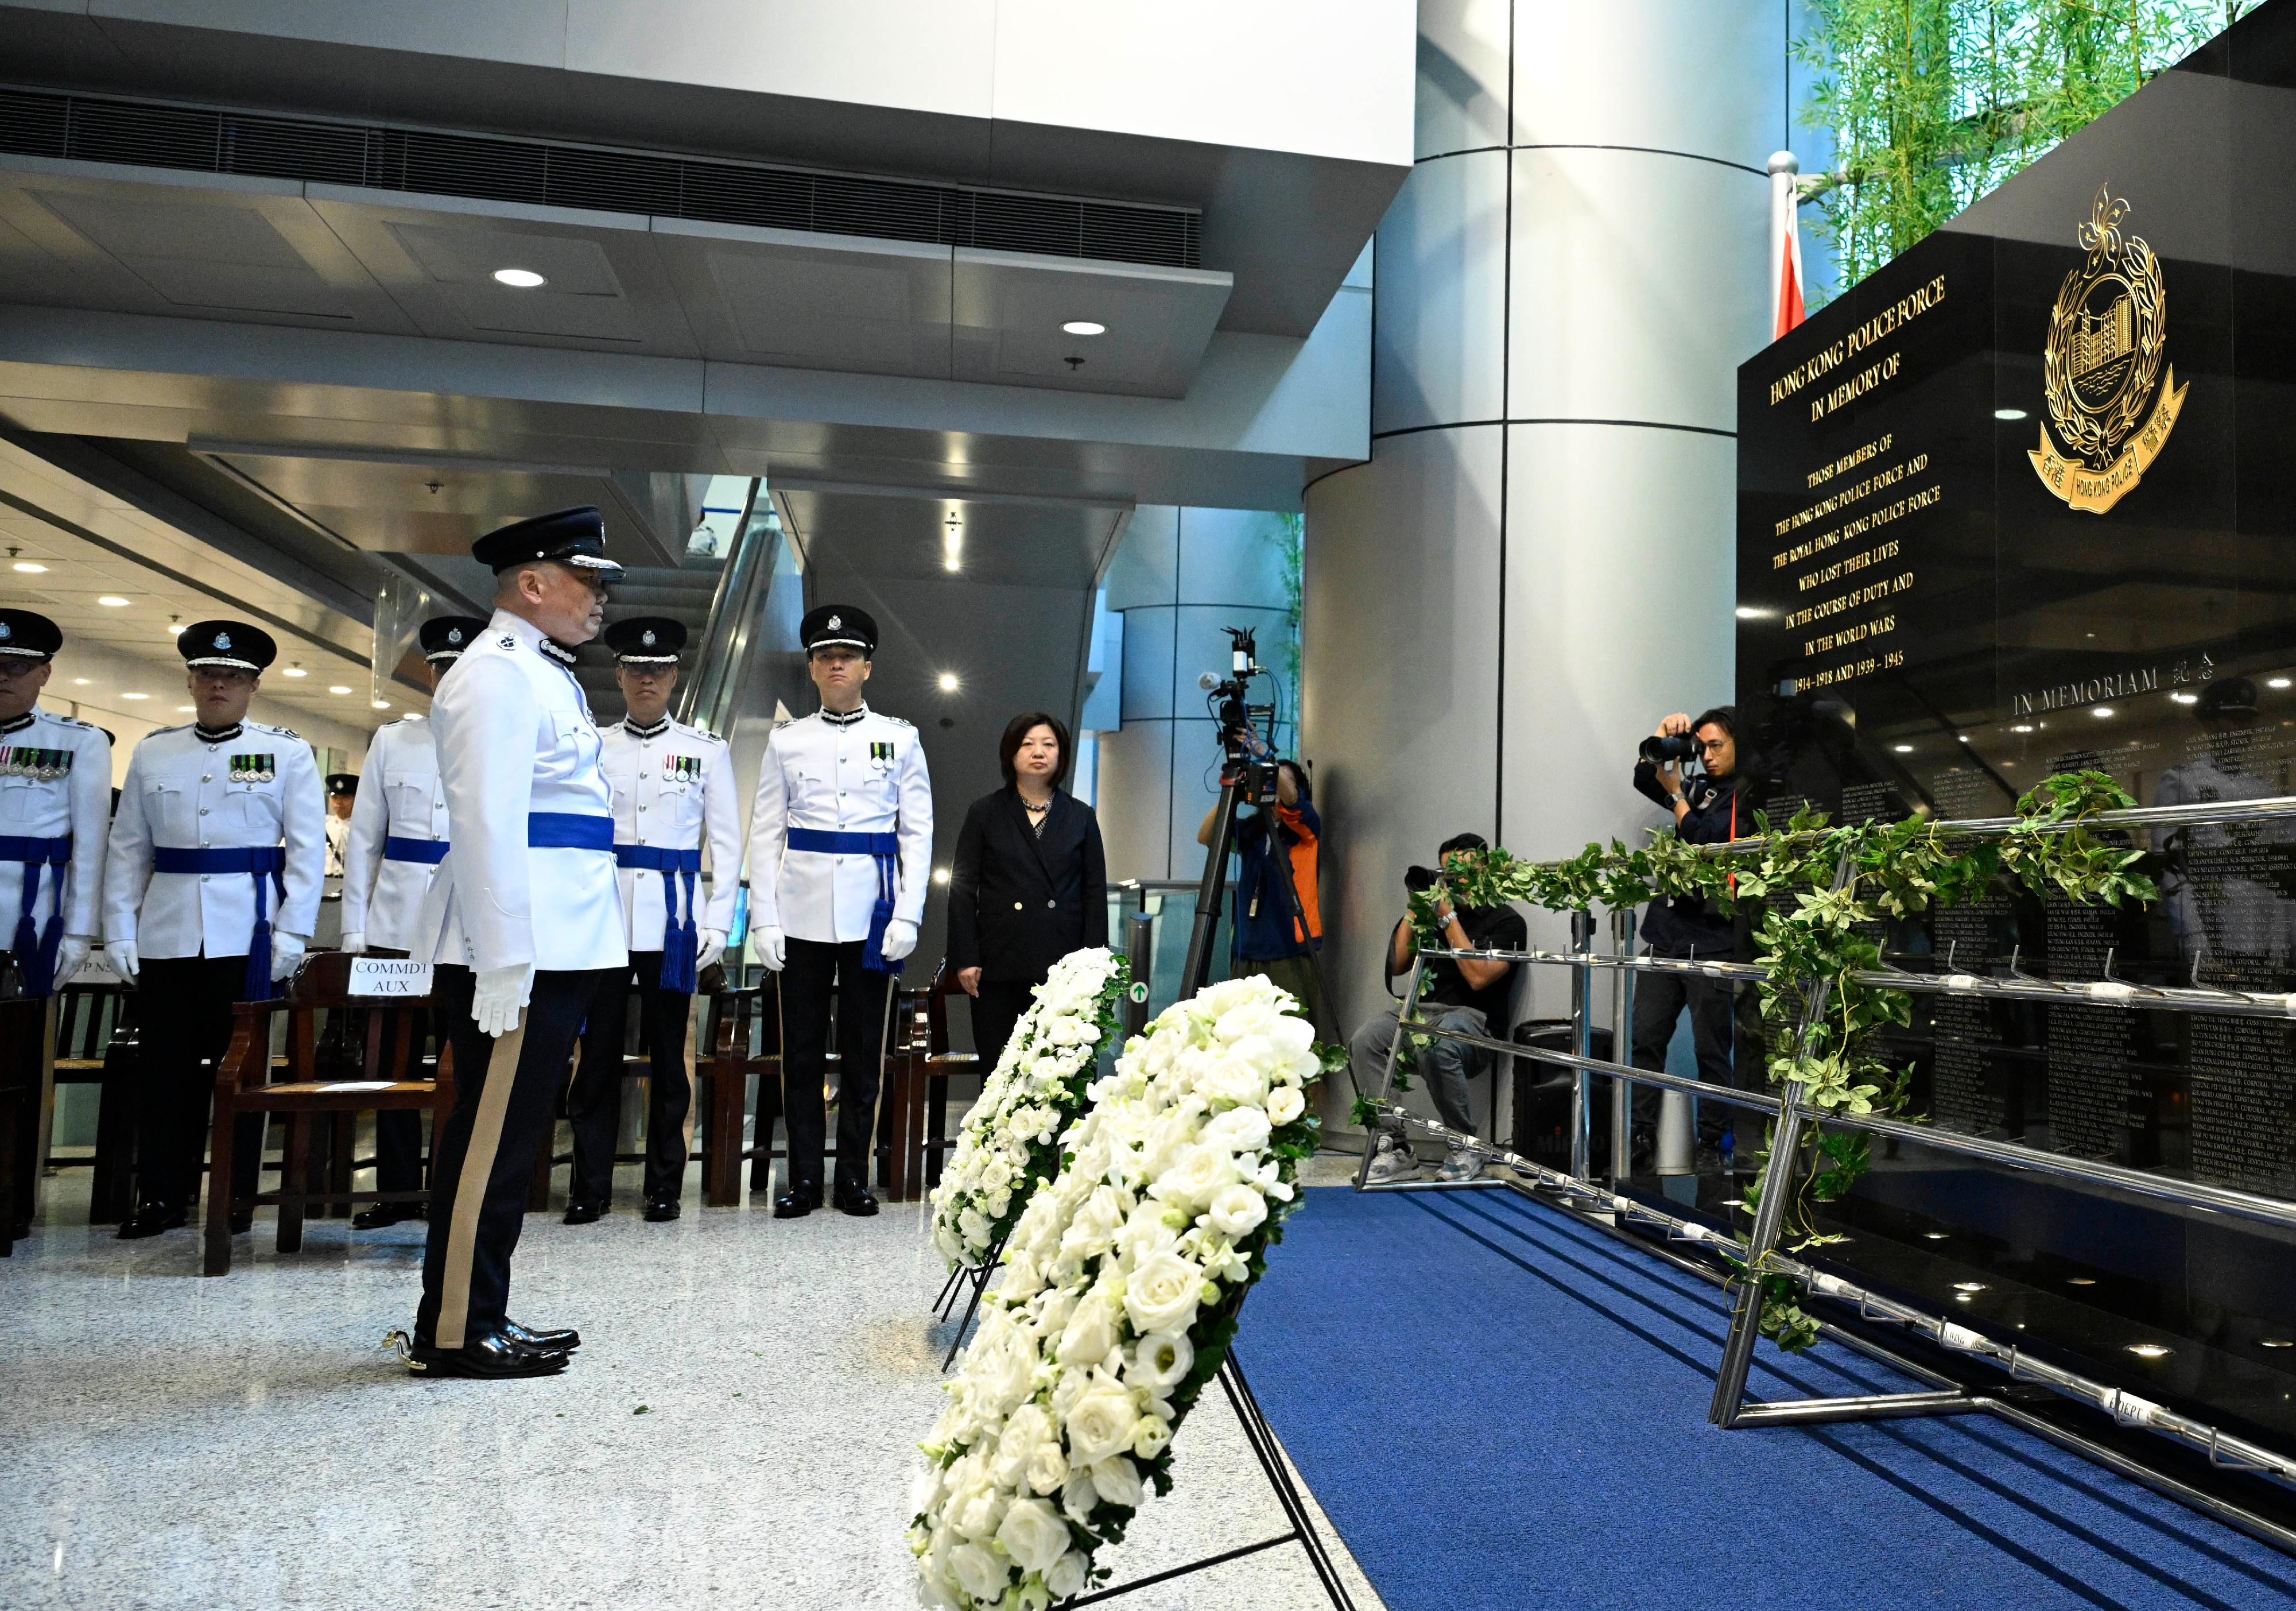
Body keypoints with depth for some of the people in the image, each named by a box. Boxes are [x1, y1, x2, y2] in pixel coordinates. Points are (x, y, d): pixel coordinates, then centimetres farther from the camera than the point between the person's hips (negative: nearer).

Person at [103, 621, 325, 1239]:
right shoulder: (152, 753, 12)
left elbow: (307, 849, -1)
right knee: (164, 1065, 6)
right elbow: (128, 849, 12)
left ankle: (234, 1195, 13)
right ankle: (161, 1194, 16)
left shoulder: (288, 753, 3)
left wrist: (291, 934, -8)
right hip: (166, 936, 3)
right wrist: (120, 932, 4)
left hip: (246, 936, -3)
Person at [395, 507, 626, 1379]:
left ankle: (483, 1318, 26)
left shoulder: (546, 675, 20)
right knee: (490, 1139, -2)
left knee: (508, 1137, 15)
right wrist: (503, 972, -21)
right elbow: (487, 827, -19)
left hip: (557, 948, 10)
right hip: (518, 955, -10)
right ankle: (454, 1332, 10)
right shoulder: (498, 673, -11)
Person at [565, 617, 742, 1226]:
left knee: (668, 1053, 5)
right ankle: (590, 1186, 12)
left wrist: (718, 923, -3)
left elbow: (727, 844, 5)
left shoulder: (707, 750, 7)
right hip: (601, 917, 1)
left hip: (672, 919, -1)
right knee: (599, 1051, 2)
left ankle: (664, 1186, 14)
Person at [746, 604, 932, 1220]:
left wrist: (908, 915, -5)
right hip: (802, 916, 1)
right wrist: (765, 918, -2)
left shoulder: (900, 739, 7)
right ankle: (802, 1177, 14)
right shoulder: (786, 741, 9)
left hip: (871, 917, -1)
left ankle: (854, 1176, 15)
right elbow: (765, 833, 7)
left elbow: (918, 833, 4)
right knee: (802, 1051, 5)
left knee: (864, 1050, 5)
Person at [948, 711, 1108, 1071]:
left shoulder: (1081, 816, 10)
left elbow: (1095, 892, 9)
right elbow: (963, 887, 4)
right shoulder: (986, 812, 7)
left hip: (1063, 964, 1)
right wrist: (965, 958, -3)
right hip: (1000, 966, 0)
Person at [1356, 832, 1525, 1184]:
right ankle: (1393, 1146, -22)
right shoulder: (1434, 912, 22)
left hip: (1473, 1019, -5)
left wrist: (1448, 917, -8)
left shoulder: (1506, 921, 5)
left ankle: (1466, 1148, -17)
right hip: (1422, 1011, 5)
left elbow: (1479, 977, -11)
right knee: (1364, 1042, -26)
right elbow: (1396, 966, 16)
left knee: (1435, 1048, -40)